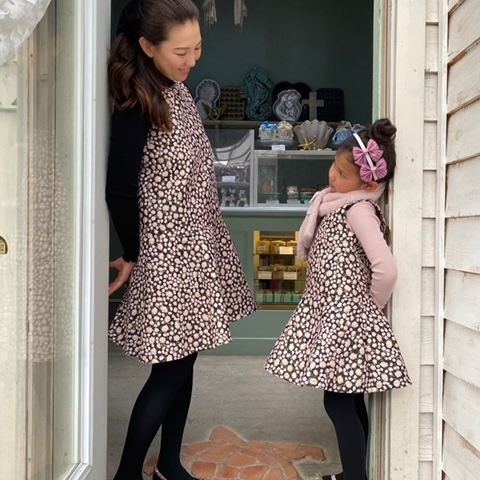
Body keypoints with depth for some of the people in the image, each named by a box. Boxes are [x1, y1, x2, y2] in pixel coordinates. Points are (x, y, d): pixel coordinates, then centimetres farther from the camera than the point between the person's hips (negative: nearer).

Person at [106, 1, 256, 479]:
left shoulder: (177, 87, 7)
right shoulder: (135, 102, -18)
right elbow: (119, 190, -16)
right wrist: (132, 256, -5)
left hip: (195, 243, 8)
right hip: (166, 253, -8)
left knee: (184, 359, 15)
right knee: (170, 367, 0)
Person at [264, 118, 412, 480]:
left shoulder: (359, 209, -18)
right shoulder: (338, 203, 10)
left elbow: (386, 269, -28)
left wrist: (371, 307, -11)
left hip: (346, 317, -9)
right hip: (335, 313, 9)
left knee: (339, 403, -2)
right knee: (350, 401, 18)